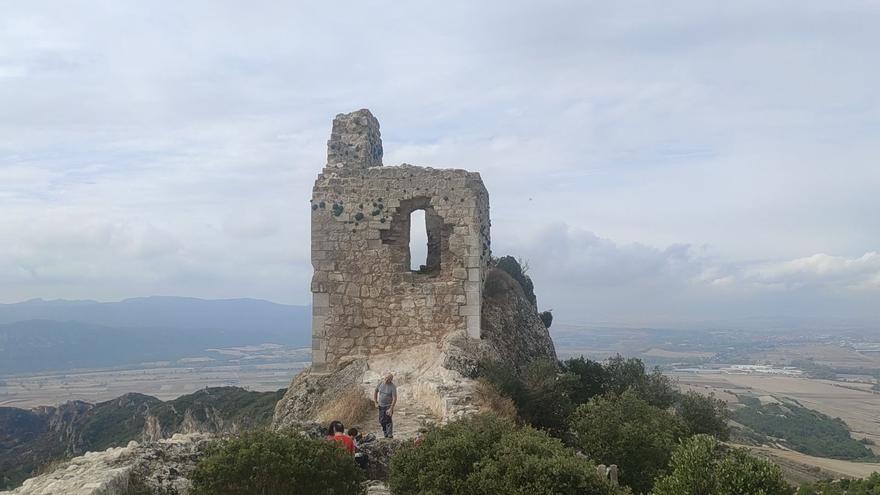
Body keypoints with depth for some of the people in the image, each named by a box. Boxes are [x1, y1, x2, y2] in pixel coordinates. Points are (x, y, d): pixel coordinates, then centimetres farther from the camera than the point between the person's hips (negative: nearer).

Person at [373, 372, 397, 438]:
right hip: (381, 405, 5)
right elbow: (375, 392, 11)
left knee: (388, 420, -13)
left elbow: (394, 398, -19)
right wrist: (376, 402, 6)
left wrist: (391, 409, -24)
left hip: (389, 406, -5)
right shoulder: (381, 383, -2)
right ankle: (385, 433, 26)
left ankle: (390, 434, -7)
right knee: (382, 420, 9)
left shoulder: (393, 387, -17)